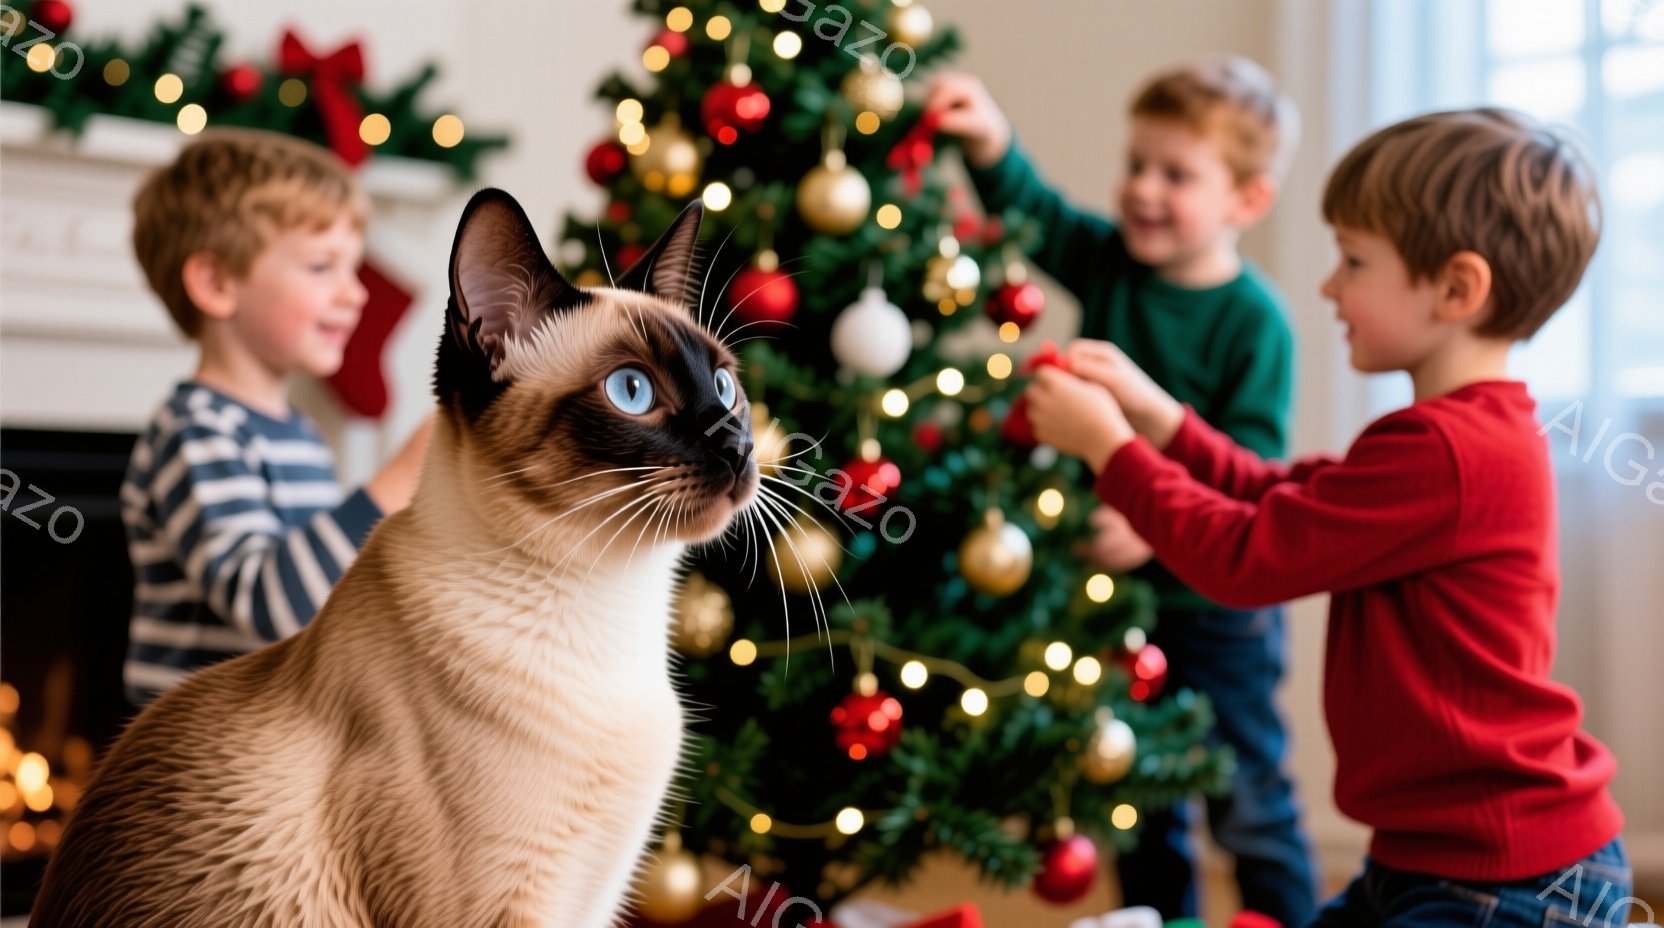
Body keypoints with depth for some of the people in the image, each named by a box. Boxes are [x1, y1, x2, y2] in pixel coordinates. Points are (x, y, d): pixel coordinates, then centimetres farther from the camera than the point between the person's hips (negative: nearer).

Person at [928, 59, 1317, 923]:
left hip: (1215, 602, -6)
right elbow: (1032, 212, -11)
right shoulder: (1107, 265, 1)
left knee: (1248, 804, 7)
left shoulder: (1254, 319, -16)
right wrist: (989, 143, -29)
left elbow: (1248, 462, -20)